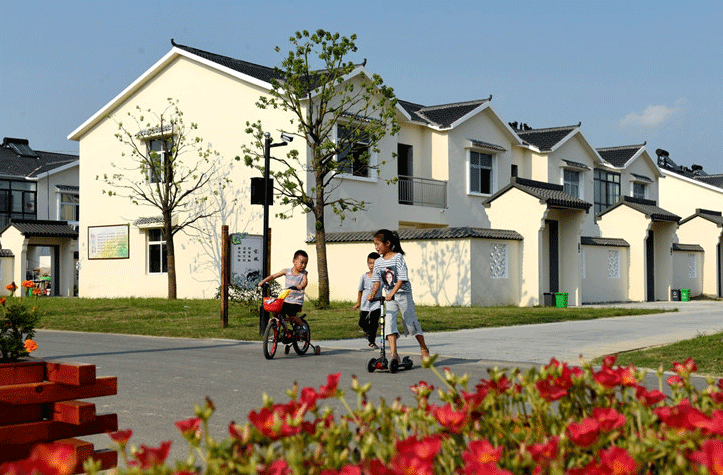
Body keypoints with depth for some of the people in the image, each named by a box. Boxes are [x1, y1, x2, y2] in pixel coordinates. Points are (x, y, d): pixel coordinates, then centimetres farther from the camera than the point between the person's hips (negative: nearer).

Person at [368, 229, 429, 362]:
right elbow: (377, 281, 8)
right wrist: (372, 294, -9)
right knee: (388, 321, -12)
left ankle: (423, 348, 25)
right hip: (389, 297, 5)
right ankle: (394, 354, -16)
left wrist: (392, 293, -32)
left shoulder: (398, 258, -13)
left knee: (411, 321, 3)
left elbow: (402, 279, -21)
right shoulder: (378, 262, 5)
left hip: (403, 294, -5)